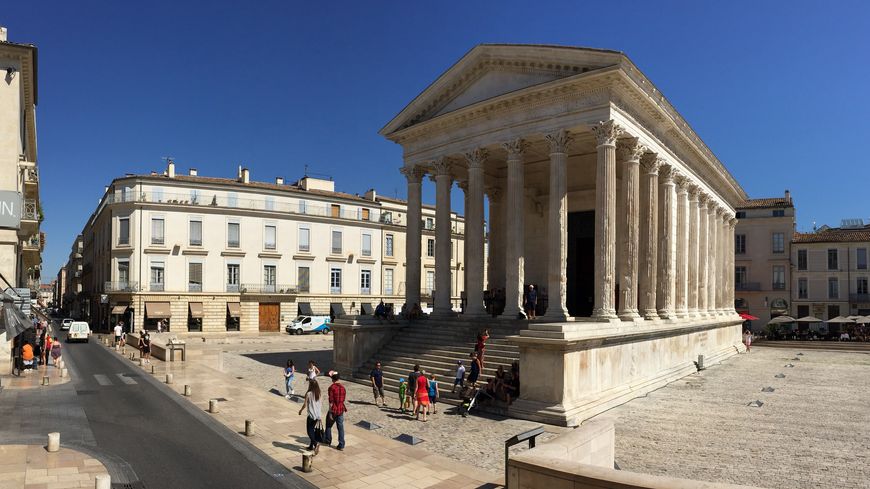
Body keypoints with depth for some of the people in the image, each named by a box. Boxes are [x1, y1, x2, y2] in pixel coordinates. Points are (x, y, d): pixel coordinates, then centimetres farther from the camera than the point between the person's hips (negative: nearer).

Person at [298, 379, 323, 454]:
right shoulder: (318, 393, 2)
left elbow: (305, 405, -10)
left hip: (311, 415, -6)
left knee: (309, 431, 2)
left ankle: (316, 444, -19)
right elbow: (319, 404, 8)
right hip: (318, 415, 6)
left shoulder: (308, 393, -15)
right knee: (312, 430, 20)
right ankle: (311, 445, 27)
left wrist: (300, 410, 8)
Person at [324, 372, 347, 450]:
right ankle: (341, 445, 6)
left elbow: (331, 401, -16)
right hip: (341, 410, 4)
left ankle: (328, 441, 31)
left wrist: (330, 413, -12)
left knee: (328, 425, 18)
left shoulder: (332, 388, -14)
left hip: (334, 410, -4)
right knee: (340, 427, 6)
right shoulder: (343, 388, 2)